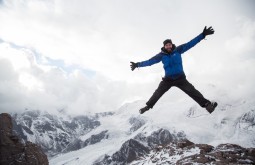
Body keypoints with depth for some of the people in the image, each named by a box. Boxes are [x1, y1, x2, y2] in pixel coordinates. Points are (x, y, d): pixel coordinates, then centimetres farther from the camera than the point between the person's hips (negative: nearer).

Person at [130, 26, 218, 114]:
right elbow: (150, 61, 0)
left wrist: (203, 34, -7)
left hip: (180, 78, 0)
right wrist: (138, 64, -2)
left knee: (191, 90, -9)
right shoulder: (161, 55, -4)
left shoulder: (178, 50, -4)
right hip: (168, 79, 1)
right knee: (158, 92, 0)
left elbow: (190, 43, -5)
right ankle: (148, 106, 16)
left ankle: (206, 104, -2)